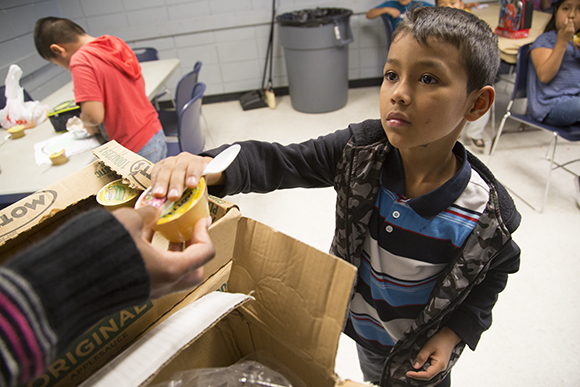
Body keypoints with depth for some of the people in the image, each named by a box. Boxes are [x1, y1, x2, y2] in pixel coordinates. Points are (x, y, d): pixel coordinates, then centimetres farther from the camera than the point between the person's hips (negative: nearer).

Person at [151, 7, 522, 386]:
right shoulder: (360, 151, -26)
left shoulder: (488, 214, -29)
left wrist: (457, 331, -14)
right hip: (362, 326, 3)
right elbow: (278, 162, -28)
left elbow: (496, 268, -8)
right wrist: (206, 166, -46)